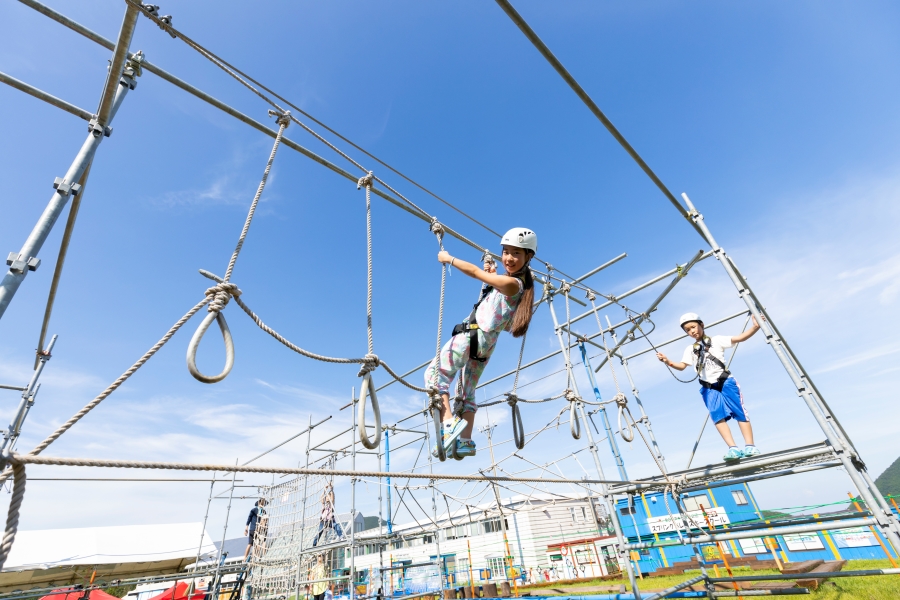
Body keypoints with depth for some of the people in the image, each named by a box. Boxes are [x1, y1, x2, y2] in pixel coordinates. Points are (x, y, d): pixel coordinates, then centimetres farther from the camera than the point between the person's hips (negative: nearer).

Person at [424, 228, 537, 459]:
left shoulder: (510, 283, -19)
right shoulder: (519, 284, 9)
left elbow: (475, 272, -11)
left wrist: (448, 258, 2)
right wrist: (492, 275, 12)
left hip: (472, 335, -10)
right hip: (487, 343, 10)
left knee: (434, 373, -5)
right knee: (468, 391, 15)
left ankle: (449, 422, -18)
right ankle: (465, 440, 13)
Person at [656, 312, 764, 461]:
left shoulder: (716, 340, 5)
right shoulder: (690, 350, 13)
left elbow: (739, 338, -4)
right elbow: (682, 366, 7)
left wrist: (755, 327, -19)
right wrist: (668, 362, -12)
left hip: (726, 382, -2)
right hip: (709, 388, 3)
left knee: (740, 413, 0)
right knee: (718, 417, -8)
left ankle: (750, 446, 7)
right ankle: (733, 448, -8)